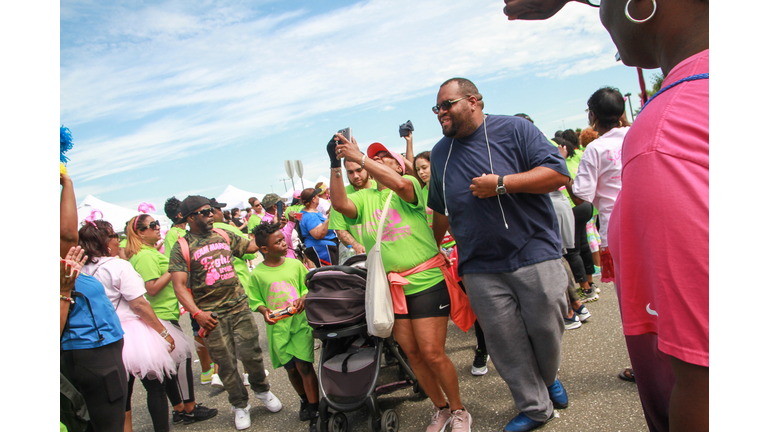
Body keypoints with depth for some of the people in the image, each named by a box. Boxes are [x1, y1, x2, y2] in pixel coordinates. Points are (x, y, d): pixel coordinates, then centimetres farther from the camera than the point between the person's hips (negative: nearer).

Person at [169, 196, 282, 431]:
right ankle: (240, 405, 25)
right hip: (211, 315, -3)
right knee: (225, 362, 5)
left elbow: (251, 246, 20)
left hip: (239, 306, 3)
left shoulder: (223, 236, 9)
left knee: (250, 353, 1)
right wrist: (196, 313, -23)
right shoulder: (182, 247, -4)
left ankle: (262, 389, 29)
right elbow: (179, 285, -11)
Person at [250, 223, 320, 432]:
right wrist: (264, 310, -15)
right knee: (291, 368, 10)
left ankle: (315, 414, 3)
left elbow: (308, 287, 10)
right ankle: (305, 401, 36)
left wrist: (303, 298, -10)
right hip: (277, 327, 1)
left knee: (304, 365, -7)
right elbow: (256, 300, 4)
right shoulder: (257, 274, -3)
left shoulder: (295, 264, 0)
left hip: (300, 322, -1)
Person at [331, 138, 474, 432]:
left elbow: (399, 185, -24)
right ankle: (440, 408, 31)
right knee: (412, 353, 11)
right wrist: (335, 165, -14)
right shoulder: (365, 198, 12)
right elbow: (340, 203, -8)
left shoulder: (411, 184, 0)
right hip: (390, 287, 5)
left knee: (432, 353, -5)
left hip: (427, 281, -5)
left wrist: (359, 157, -25)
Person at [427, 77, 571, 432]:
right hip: (481, 269, 4)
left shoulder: (514, 129, -4)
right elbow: (440, 210, 22)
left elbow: (558, 174, -12)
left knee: (545, 331, 8)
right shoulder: (440, 153, 11)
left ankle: (549, 378, 40)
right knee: (505, 343, 4)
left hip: (534, 257, -3)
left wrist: (500, 184, -18)